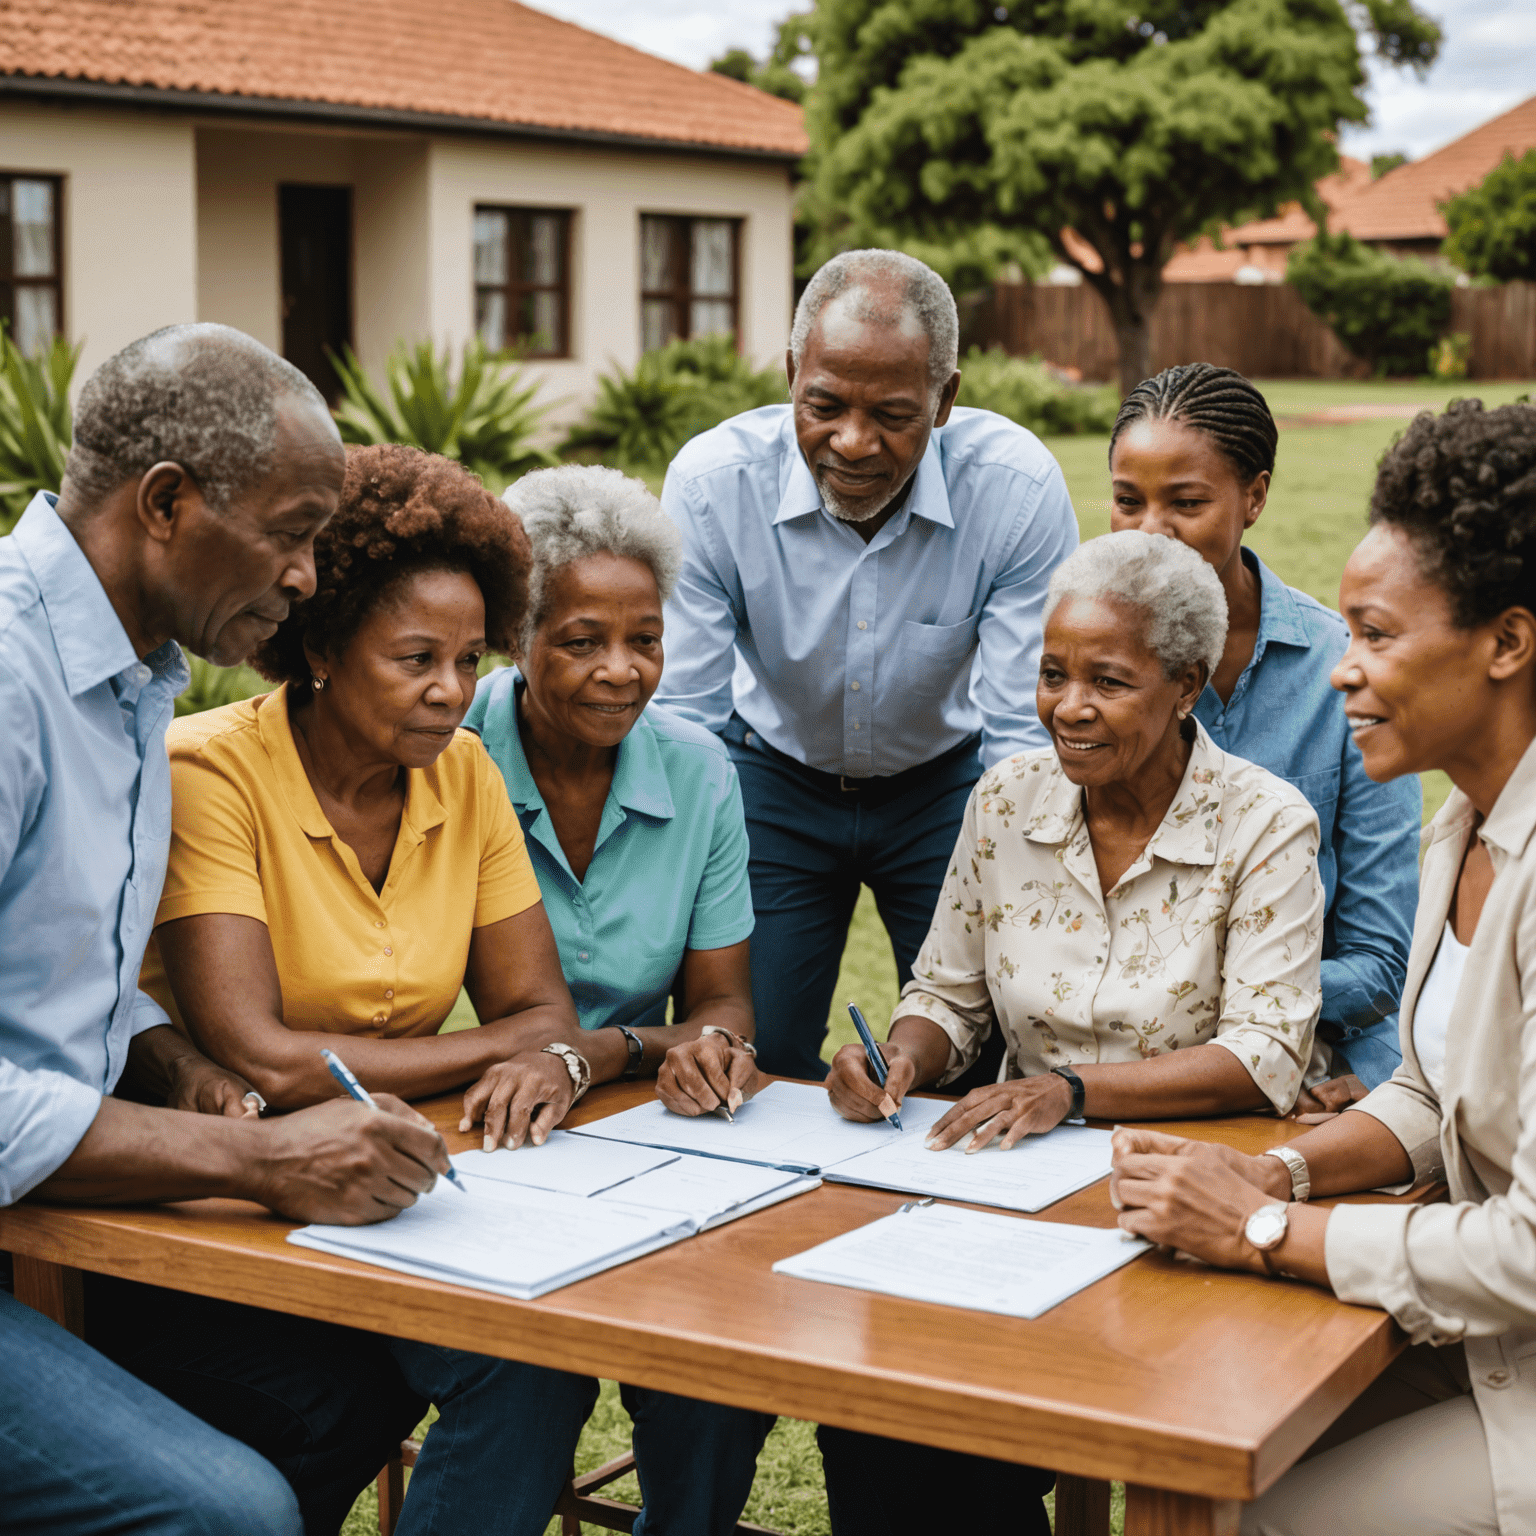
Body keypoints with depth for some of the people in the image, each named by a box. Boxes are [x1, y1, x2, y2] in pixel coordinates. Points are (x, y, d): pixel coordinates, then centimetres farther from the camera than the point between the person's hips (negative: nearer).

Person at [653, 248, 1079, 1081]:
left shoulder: (1019, 487, -25)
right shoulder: (709, 482, -24)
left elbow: (1027, 733, -22)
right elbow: (682, 726, -19)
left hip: (946, 784, 0)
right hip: (775, 780, 0)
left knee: (978, 1071, -5)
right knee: (752, 1069, -4)